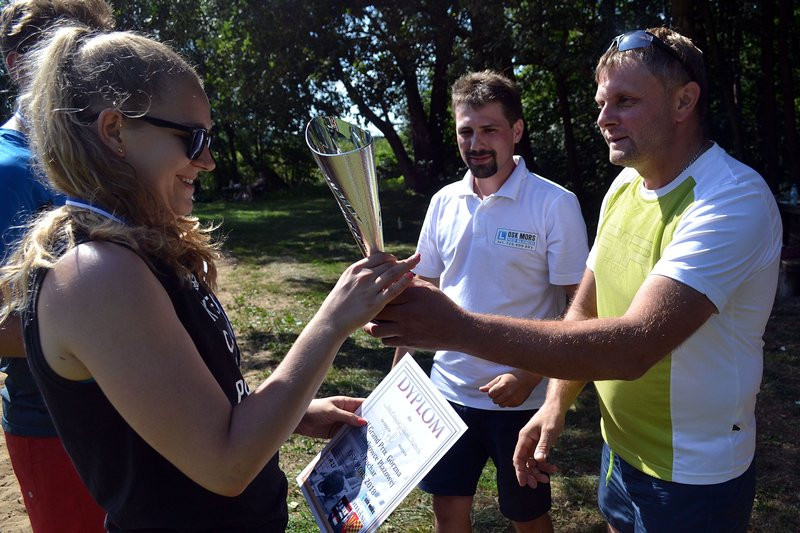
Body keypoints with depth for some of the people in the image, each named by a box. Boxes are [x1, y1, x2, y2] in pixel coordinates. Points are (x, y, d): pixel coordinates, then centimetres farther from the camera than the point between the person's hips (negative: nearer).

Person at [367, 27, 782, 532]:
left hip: (690, 477, -6)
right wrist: (556, 401, -9)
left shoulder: (736, 200, -25)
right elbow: (585, 312, 6)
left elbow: (634, 346, -37)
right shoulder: (625, 184, 1)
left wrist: (460, 327, -42)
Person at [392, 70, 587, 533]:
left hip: (521, 397, -3)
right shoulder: (444, 201, 1)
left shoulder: (555, 204, -13)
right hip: (449, 388, 4)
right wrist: (398, 368, 6)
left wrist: (530, 376, -19)